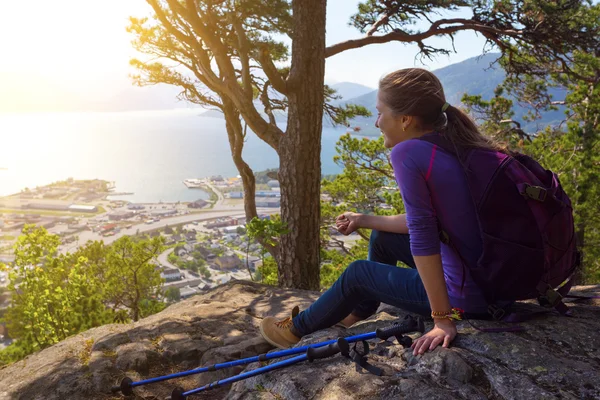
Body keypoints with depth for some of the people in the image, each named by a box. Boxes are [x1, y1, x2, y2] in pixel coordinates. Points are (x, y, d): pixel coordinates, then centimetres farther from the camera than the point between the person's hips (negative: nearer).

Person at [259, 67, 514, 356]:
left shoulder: (408, 152, -21)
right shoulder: (454, 145, 5)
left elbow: (423, 236, -25)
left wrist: (442, 319, -21)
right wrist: (366, 221, 23)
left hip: (470, 296, -8)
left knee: (358, 274, 12)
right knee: (381, 238, 22)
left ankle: (298, 330, 37)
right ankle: (358, 310, 46)